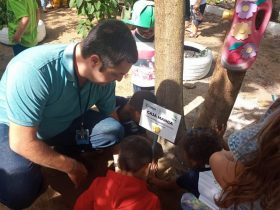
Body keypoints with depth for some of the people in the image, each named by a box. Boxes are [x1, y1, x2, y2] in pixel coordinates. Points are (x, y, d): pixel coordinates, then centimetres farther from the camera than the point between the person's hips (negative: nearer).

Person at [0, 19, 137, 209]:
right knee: (19, 189, -32)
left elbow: (111, 117, -3)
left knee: (113, 131, -18)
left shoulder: (103, 72, -18)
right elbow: (22, 143, -32)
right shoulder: (32, 71, -37)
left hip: (63, 122, 5)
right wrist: (71, 167, -21)